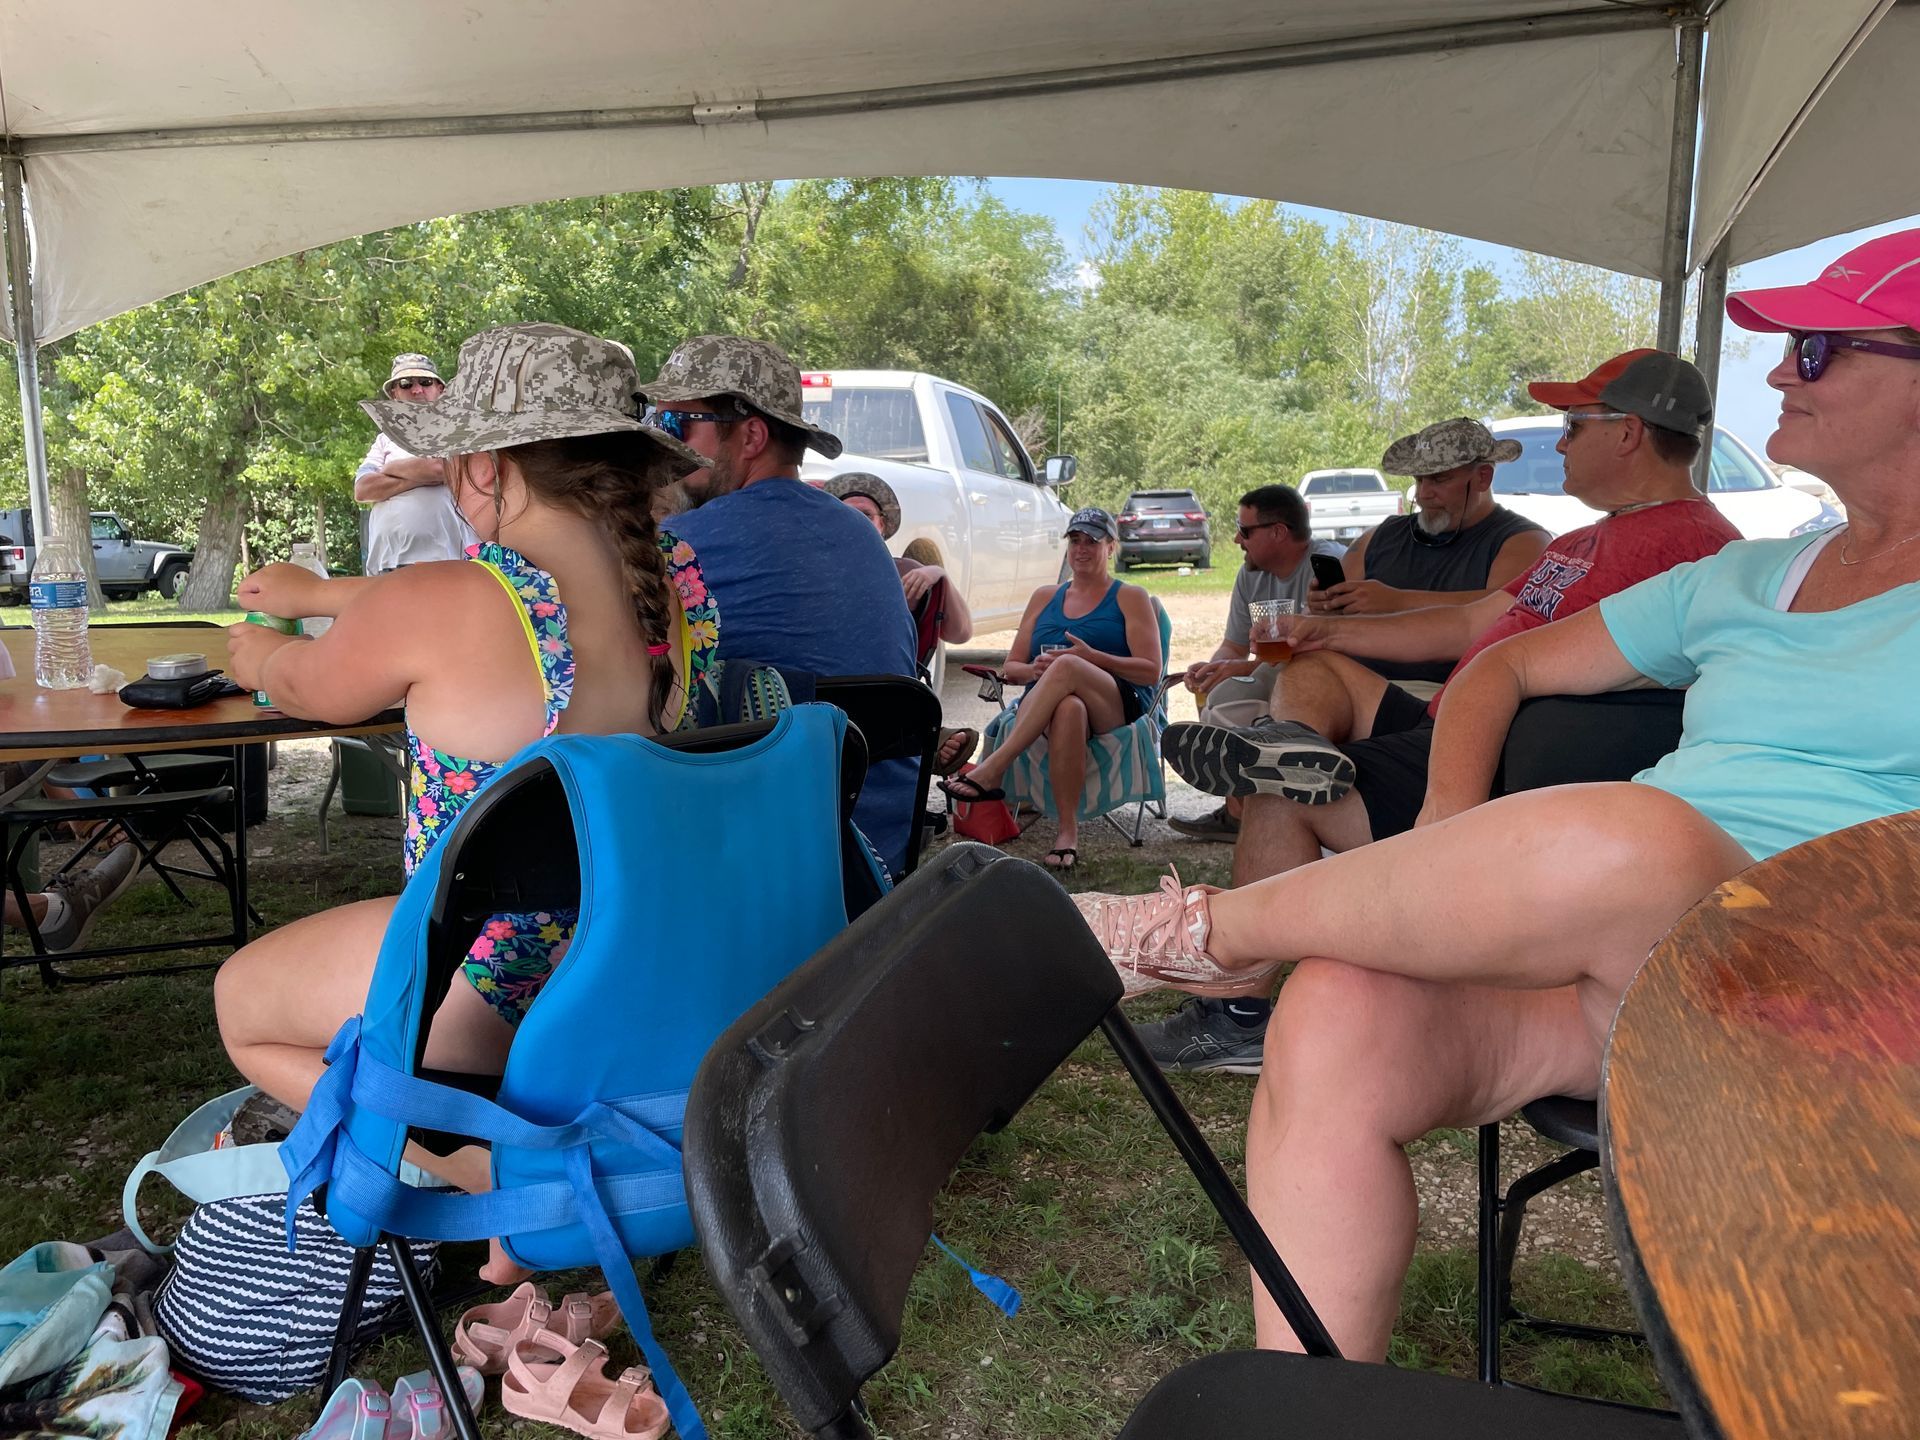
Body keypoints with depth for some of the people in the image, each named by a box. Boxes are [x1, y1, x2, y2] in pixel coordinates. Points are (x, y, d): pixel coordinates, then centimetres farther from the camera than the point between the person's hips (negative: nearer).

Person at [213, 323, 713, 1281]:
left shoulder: (437, 609, -22)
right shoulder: (679, 577, -4)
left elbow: (313, 687, 1)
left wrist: (258, 655, 25)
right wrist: (320, 593, 26)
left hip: (501, 984, -8)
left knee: (241, 1001, 21)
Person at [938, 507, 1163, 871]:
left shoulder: (1130, 598, 14)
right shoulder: (1045, 597, 25)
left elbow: (1151, 672, 2)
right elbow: (1010, 668, 20)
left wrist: (1091, 657, -12)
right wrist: (1034, 670, -6)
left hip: (1119, 708, -2)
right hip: (1044, 706, 2)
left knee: (1066, 668, -37)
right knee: (1069, 709, -39)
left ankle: (991, 771, -40)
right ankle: (1067, 830, -37)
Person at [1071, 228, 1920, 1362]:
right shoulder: (1742, 578, 24)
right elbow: (1501, 668, 24)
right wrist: (1450, 832, 3)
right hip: (1620, 948, 4)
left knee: (1625, 841, -38)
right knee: (1337, 1018, -26)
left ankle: (1211, 926, -18)